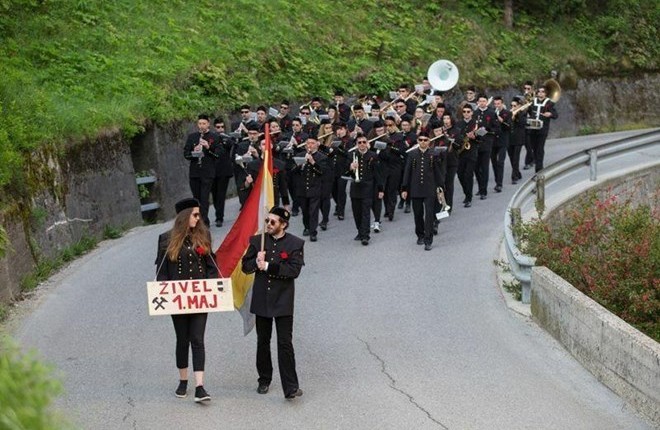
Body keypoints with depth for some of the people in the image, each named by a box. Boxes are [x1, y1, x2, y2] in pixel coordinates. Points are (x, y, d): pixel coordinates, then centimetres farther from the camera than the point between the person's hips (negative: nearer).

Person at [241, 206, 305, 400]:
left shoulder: (295, 244, -5)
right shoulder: (257, 241, 4)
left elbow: (294, 270, -16)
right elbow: (246, 266, 3)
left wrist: (268, 266, -20)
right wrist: (257, 263, -18)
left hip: (283, 301, -3)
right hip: (261, 300, 3)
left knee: (285, 344, -7)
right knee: (263, 342, 14)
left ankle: (290, 387, -7)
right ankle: (264, 380, 29)